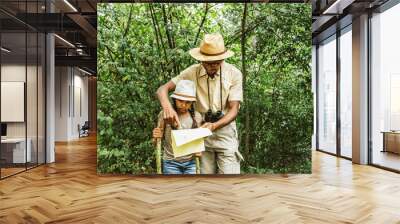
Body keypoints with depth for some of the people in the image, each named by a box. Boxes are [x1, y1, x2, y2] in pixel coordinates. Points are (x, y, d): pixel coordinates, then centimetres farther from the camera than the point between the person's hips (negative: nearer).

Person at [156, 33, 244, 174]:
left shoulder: (234, 74, -10)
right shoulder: (192, 72, -6)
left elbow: (234, 110, -12)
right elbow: (162, 89, -8)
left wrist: (214, 126, -30)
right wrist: (167, 107, -31)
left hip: (225, 131, -1)